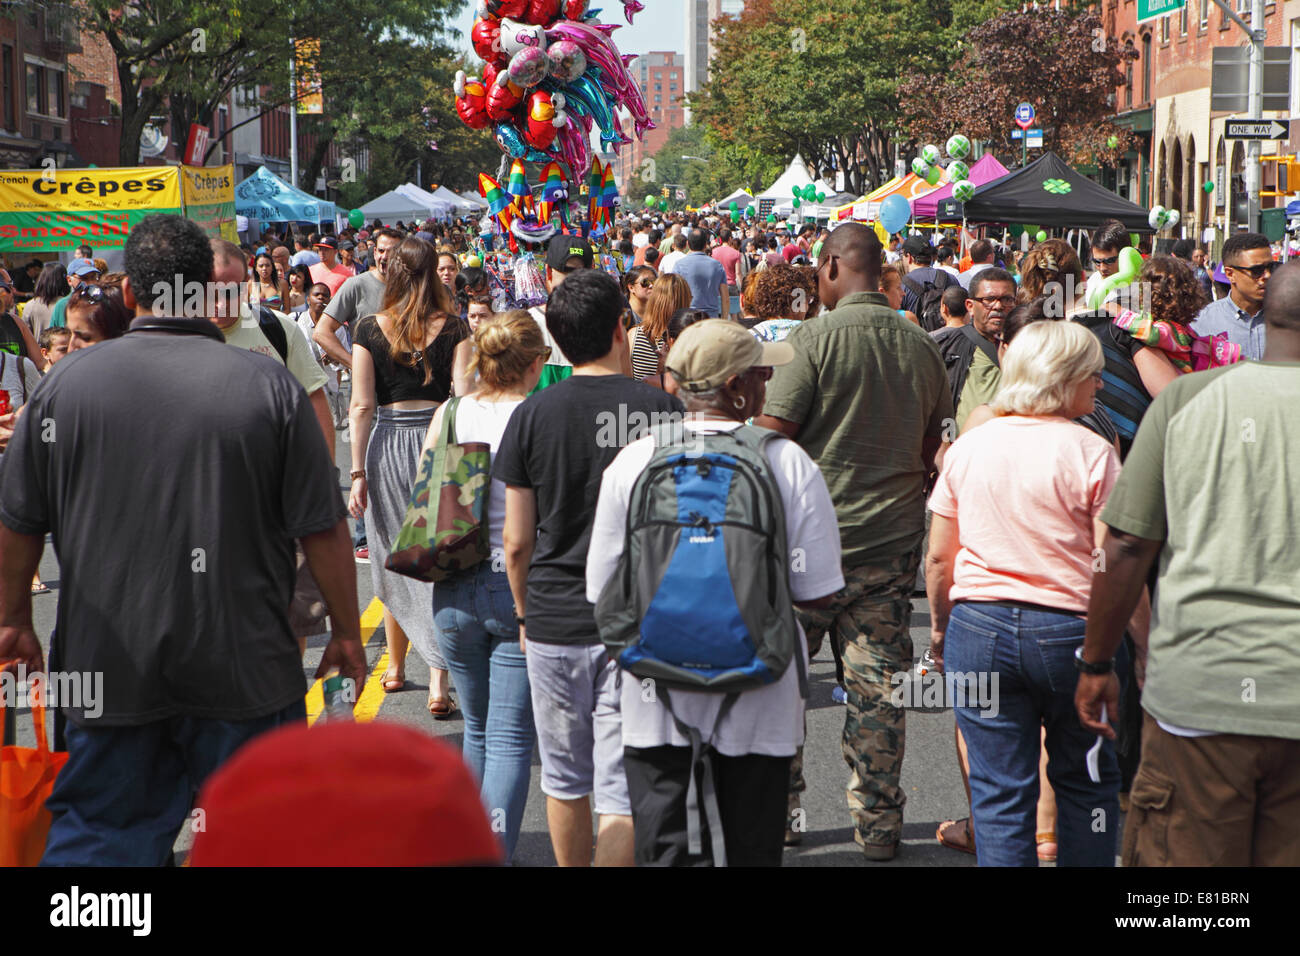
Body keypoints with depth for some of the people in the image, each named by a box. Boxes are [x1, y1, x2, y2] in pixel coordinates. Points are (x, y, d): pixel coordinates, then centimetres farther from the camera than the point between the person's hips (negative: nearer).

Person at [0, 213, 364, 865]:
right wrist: (347, 634, 6)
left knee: (94, 833, 11)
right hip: (245, 670, -1)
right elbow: (323, 529, -6)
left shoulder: (66, 383, -2)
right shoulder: (269, 385, -8)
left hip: (108, 669, 2)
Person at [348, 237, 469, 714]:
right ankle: (438, 680, -9)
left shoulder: (369, 330, -3)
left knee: (393, 562, 15)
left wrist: (358, 472, 0)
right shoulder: (453, 328, -4)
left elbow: (361, 406, -4)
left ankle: (396, 667, 30)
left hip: (387, 446, 1)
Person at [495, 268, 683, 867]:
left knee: (565, 779, 17)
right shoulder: (662, 409, -5)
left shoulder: (533, 415, -3)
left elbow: (516, 540, 0)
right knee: (623, 790, 0)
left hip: (554, 622, 2)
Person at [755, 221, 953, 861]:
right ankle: (878, 825, 12)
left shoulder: (816, 338, -11)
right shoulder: (921, 347, 5)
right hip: (893, 542, 4)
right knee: (877, 685, 8)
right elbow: (932, 452, 14)